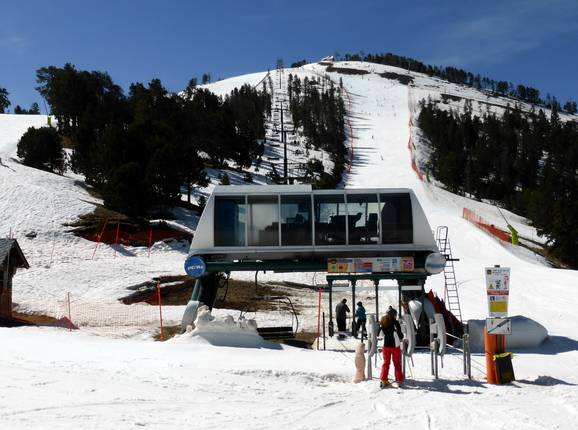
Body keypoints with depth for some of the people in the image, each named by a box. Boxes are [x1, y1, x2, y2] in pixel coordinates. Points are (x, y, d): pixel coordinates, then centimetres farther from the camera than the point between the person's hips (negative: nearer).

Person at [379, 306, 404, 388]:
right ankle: (399, 380, 9)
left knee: (386, 363, 12)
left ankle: (383, 380, 7)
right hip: (395, 345, -4)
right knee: (397, 363, 7)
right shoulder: (395, 322, -12)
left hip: (386, 345, 4)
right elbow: (400, 335, -13)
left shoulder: (382, 322, 2)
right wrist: (401, 336, 8)